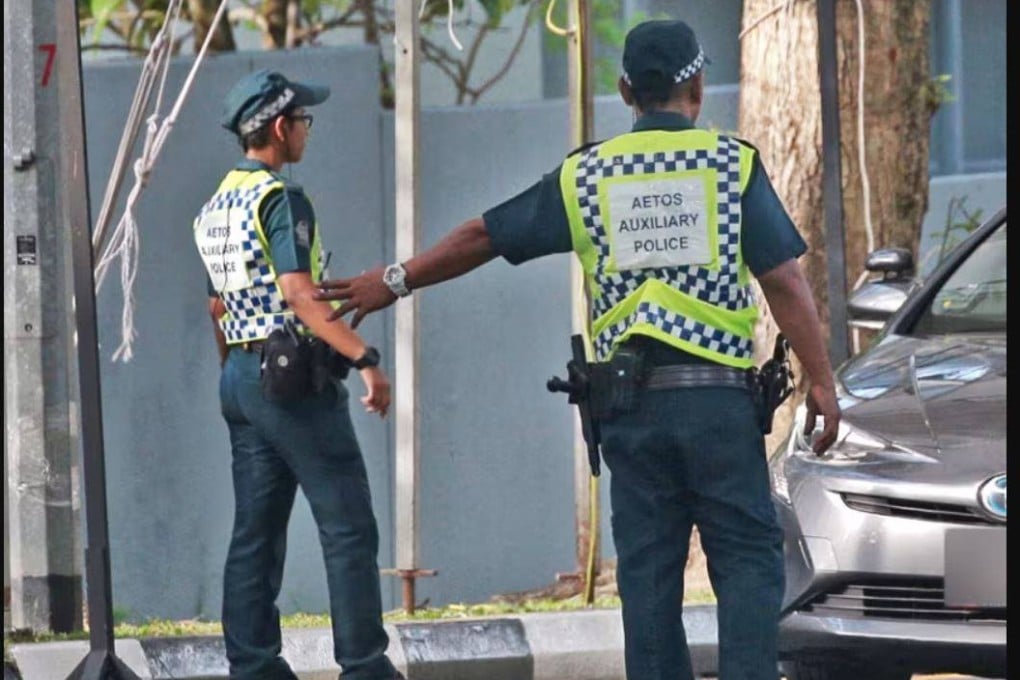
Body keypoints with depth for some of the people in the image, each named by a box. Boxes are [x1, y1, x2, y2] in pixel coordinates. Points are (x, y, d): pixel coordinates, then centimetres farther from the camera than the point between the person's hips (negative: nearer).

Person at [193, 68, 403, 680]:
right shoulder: (282, 199, -13)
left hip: (241, 377, 9)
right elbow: (298, 293, -23)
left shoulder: (216, 208, 15)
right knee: (348, 527, -6)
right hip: (294, 377, -9)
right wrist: (364, 356, -29)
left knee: (256, 531, 9)